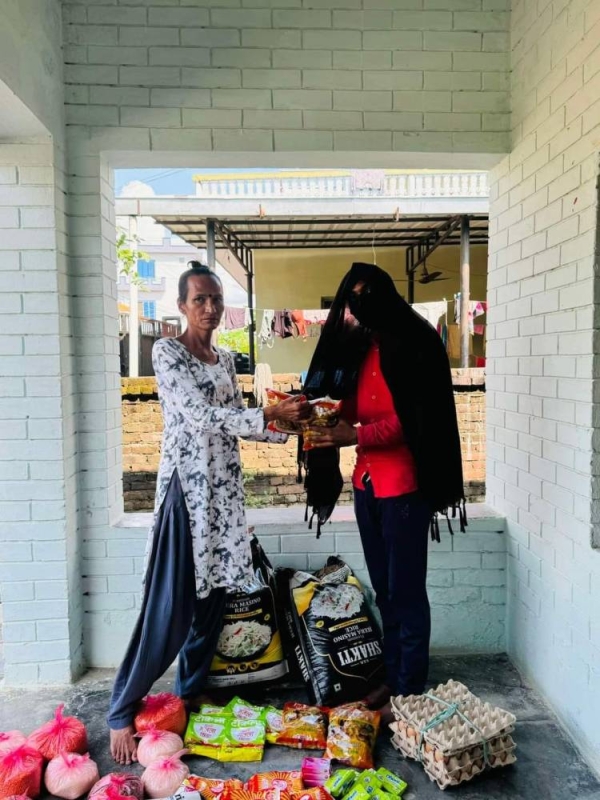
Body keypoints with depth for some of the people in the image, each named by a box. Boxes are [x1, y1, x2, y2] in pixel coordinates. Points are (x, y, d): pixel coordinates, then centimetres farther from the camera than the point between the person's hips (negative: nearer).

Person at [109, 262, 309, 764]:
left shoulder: (226, 360, 13)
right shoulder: (167, 352, -9)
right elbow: (201, 416, -20)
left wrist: (288, 427, 2)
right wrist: (270, 415, -27)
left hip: (225, 487, 7)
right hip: (186, 486, -7)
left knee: (213, 598, 13)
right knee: (170, 608, -3)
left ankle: (190, 695, 31)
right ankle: (122, 712, 15)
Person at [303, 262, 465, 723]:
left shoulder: (409, 345, -12)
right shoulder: (357, 349, 11)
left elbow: (412, 420, -18)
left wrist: (353, 436, -25)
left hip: (404, 486, -8)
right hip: (367, 483, 8)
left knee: (406, 592, 4)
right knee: (383, 590, 16)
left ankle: (411, 692, 19)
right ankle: (392, 679, 31)